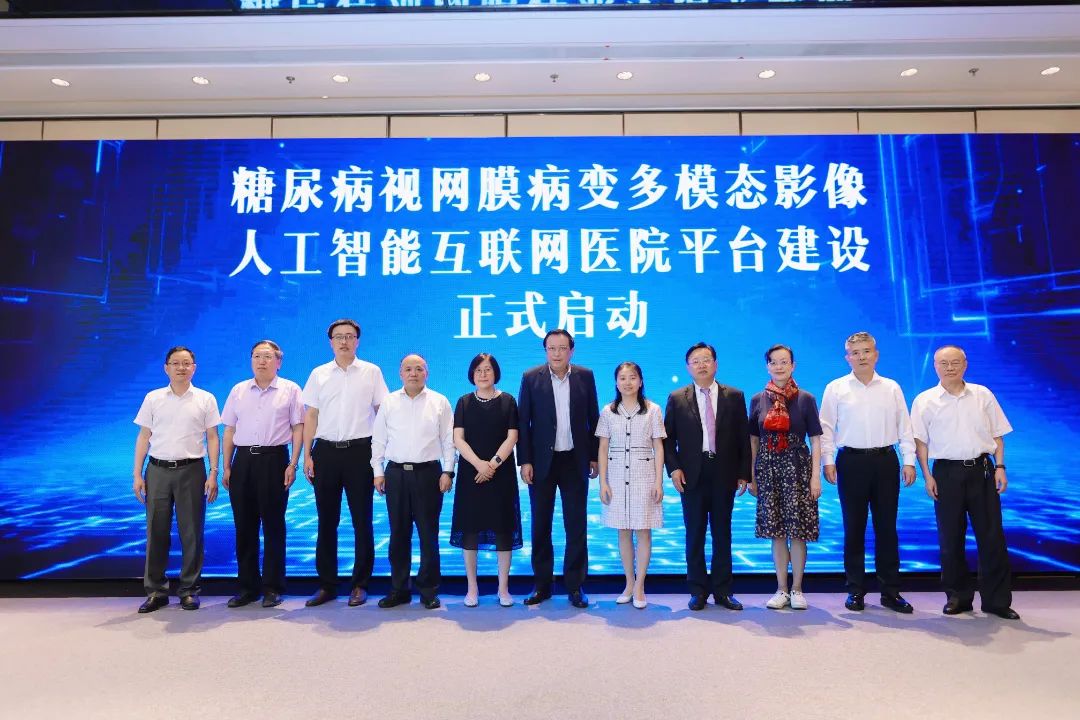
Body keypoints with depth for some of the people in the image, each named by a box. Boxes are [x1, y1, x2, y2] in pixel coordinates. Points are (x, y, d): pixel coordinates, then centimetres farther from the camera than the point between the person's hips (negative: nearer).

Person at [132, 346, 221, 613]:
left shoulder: (205, 399, 4)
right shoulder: (153, 398, 8)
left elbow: (212, 437, 2)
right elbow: (143, 437, 8)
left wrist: (213, 473, -5)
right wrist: (137, 475, 3)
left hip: (191, 470, -1)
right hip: (158, 470, 2)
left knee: (191, 533, 3)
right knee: (156, 532, 5)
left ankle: (189, 590, 14)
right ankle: (155, 591, 17)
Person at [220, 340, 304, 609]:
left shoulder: (290, 390, 3)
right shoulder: (238, 390, 13)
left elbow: (298, 428, -1)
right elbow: (229, 431, 14)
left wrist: (293, 464, -8)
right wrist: (226, 467, 8)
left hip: (274, 459, -3)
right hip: (243, 459, 4)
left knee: (273, 525, 2)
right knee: (244, 526, 7)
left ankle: (272, 587, 12)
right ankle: (248, 586, 19)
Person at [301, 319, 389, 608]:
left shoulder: (371, 372, 2)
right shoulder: (319, 374, 8)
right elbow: (311, 416, 9)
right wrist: (307, 455, 3)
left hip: (360, 451, -2)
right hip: (326, 451, 2)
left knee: (362, 521, 4)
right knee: (326, 521, 8)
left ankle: (360, 585, 17)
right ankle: (327, 585, 21)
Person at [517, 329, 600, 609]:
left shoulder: (585, 376, 2)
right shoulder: (531, 378, -2)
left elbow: (593, 418, 6)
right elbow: (522, 422, -1)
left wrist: (594, 456, 4)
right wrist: (525, 461, -6)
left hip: (575, 461, 1)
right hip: (542, 462, 0)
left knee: (576, 526, 5)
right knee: (540, 525, 8)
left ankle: (575, 585, 18)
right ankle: (542, 584, 22)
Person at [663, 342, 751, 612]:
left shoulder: (734, 396, 4)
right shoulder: (677, 399, 3)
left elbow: (743, 437, 4)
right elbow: (668, 438, 4)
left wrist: (743, 473, 1)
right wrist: (673, 468, -7)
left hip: (724, 475, 1)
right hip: (692, 476, 0)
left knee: (722, 534, 9)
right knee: (694, 535, 6)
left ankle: (722, 590, 20)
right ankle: (698, 590, 18)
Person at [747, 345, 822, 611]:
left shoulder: (806, 399, 0)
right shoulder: (758, 400, 6)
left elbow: (815, 440, 0)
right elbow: (753, 441, 9)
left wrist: (815, 476, -6)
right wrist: (751, 476, 6)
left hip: (797, 469, -2)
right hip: (768, 469, 2)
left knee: (797, 530, 1)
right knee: (776, 531, 7)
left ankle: (797, 589, 17)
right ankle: (781, 589, 19)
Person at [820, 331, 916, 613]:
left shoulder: (891, 388, 9)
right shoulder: (836, 388, 3)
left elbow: (904, 426, 9)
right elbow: (826, 428, 2)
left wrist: (909, 460, 2)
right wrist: (828, 461, -5)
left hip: (885, 460, 2)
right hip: (851, 461, -1)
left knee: (887, 527, 6)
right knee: (854, 528, 5)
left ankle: (890, 591, 17)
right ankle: (855, 590, 15)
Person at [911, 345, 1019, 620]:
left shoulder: (983, 395, 7)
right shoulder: (925, 400, 2)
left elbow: (997, 434, 10)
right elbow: (920, 441, 2)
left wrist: (1000, 467, 0)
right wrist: (927, 476, -4)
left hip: (982, 469, 1)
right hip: (947, 472, -1)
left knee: (992, 536, 3)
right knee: (950, 539, 6)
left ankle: (997, 600, 15)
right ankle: (958, 596, 20)